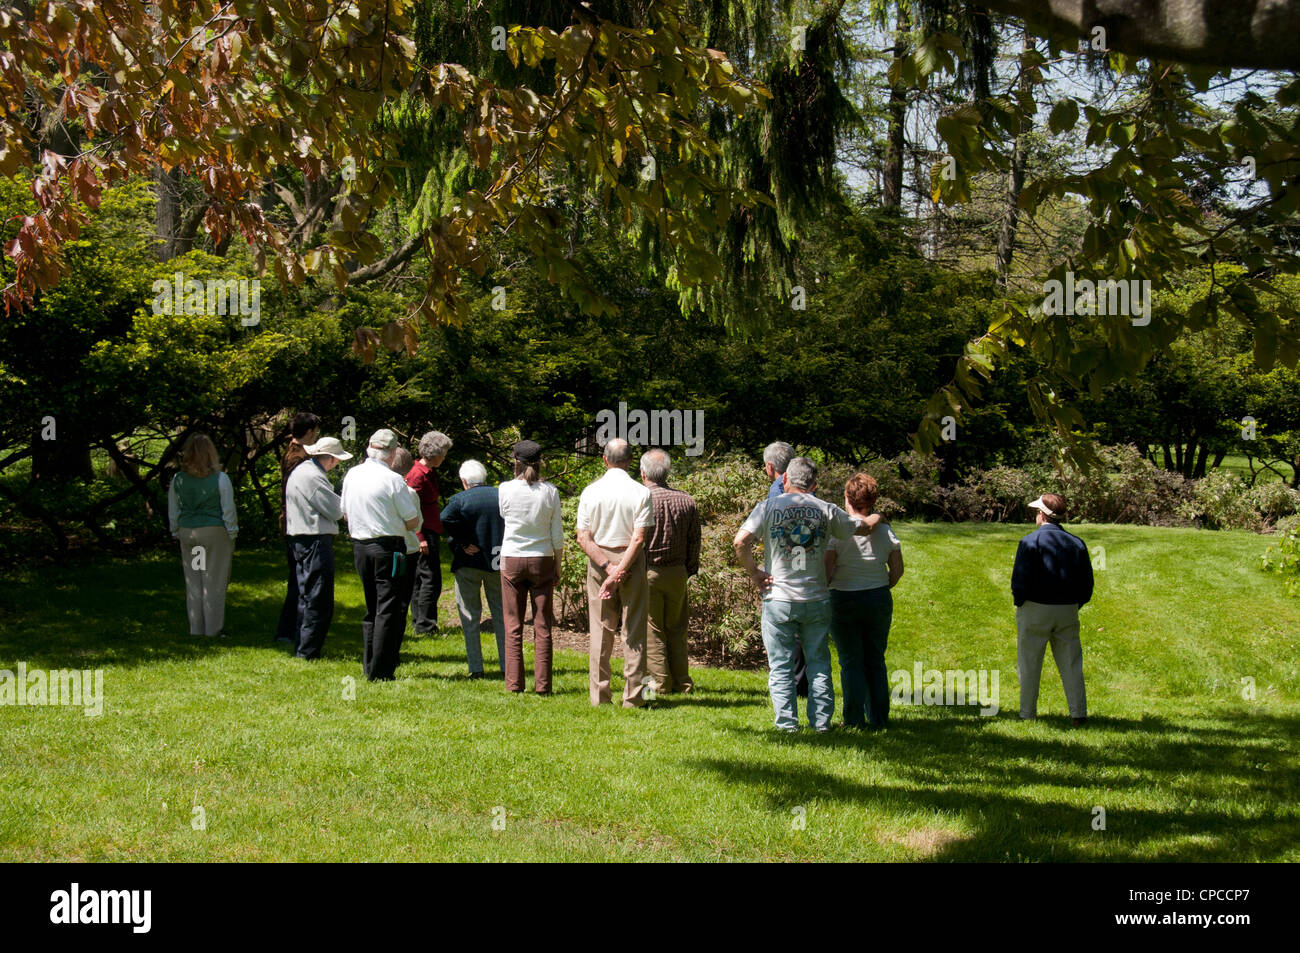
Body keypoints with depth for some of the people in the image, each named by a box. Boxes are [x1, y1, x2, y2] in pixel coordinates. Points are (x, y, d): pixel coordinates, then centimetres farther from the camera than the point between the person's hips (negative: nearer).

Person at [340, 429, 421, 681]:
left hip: (359, 545, 7)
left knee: (372, 608, 17)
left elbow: (346, 514, 17)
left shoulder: (351, 475, 5)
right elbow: (413, 522, -9)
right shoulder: (392, 480, -14)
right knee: (388, 609, -1)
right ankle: (380, 671, -2)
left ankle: (369, 666, 21)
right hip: (387, 547, -6)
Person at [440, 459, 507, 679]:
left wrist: (464, 543, -15)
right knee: (501, 613, 12)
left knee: (470, 616, 6)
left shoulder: (459, 499, -8)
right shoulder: (502, 496, 2)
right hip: (497, 562, 3)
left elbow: (444, 521, -25)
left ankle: (475, 668, 4)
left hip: (469, 563, -3)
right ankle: (507, 665, 13)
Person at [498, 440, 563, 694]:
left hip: (512, 559, 0)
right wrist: (557, 566, 11)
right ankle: (542, 683, 5)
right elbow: (557, 535, 1)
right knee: (542, 626, 6)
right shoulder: (550, 492, -4)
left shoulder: (506, 490, -7)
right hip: (542, 559, 1)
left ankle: (514, 683, 6)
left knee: (513, 626, 7)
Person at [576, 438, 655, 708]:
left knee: (600, 629, 7)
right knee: (634, 630, 3)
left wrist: (608, 567, -10)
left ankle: (599, 694, 9)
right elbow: (639, 538, -13)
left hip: (599, 562, 2)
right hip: (631, 561, -2)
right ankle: (632, 695, 3)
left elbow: (583, 537, -6)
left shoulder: (590, 492, -1)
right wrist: (620, 571, -14)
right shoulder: (641, 493, -7)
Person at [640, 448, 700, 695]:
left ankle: (660, 683, 6)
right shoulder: (687, 501, 2)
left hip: (647, 572, -4)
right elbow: (694, 541, 6)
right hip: (677, 573, 4)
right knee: (676, 629, 14)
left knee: (652, 631, 4)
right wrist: (690, 570, 16)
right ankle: (682, 683, 16)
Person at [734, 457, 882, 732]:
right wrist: (877, 518, 34)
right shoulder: (826, 510, 1)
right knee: (818, 661, 11)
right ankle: (821, 720, 12)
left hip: (779, 599, -1)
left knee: (780, 664, 6)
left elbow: (741, 542, -13)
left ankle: (787, 722, 6)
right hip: (816, 598, 1)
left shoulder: (769, 506, -3)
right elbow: (863, 528, 13)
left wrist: (754, 572, -1)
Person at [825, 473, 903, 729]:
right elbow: (897, 570, 4)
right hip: (879, 600, 3)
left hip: (844, 600, -3)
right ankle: (879, 716, 14)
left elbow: (826, 571, -15)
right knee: (875, 661, 13)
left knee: (851, 662, 3)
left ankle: (854, 719, 1)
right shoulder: (885, 530, 0)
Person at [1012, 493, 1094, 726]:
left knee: (1029, 664, 6)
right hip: (1068, 611, 4)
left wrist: (1019, 602, 0)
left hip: (1035, 610, -4)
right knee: (1071, 663, 8)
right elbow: (1087, 584, 7)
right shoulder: (1077, 543, 6)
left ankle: (1028, 713, 10)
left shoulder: (1030, 541, -9)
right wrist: (1074, 605, 15)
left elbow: (1020, 579, -15)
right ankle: (1078, 713, 3)